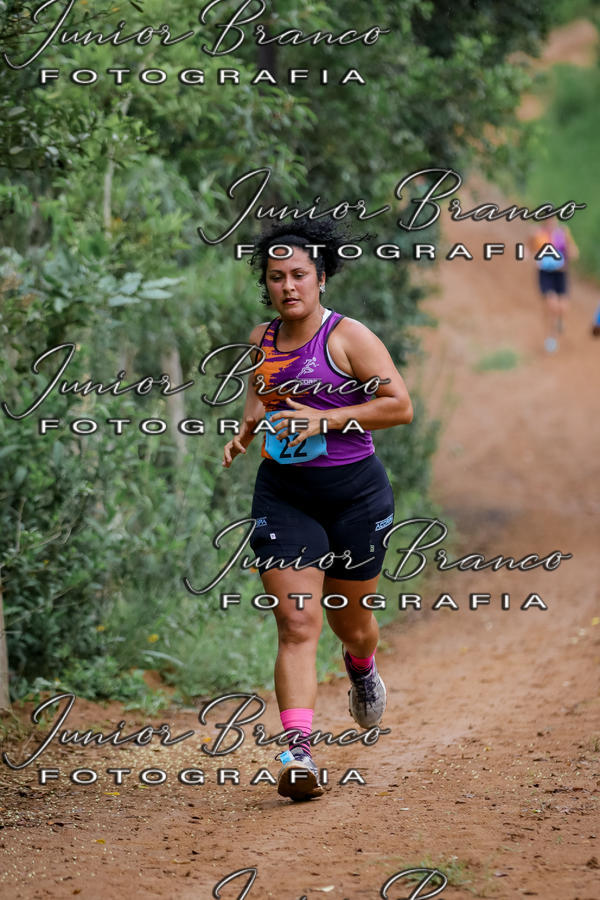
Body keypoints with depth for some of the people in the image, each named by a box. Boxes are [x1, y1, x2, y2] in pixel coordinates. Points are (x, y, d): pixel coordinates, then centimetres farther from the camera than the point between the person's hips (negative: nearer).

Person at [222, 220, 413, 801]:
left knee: (348, 618, 13)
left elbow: (400, 406, -12)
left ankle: (362, 668, 52)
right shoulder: (262, 340, 7)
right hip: (282, 494, 3)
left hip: (354, 491, -2)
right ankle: (298, 753, -20)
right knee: (296, 625, -12)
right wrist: (248, 430, 7)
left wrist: (323, 419, -19)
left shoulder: (348, 337, -8)